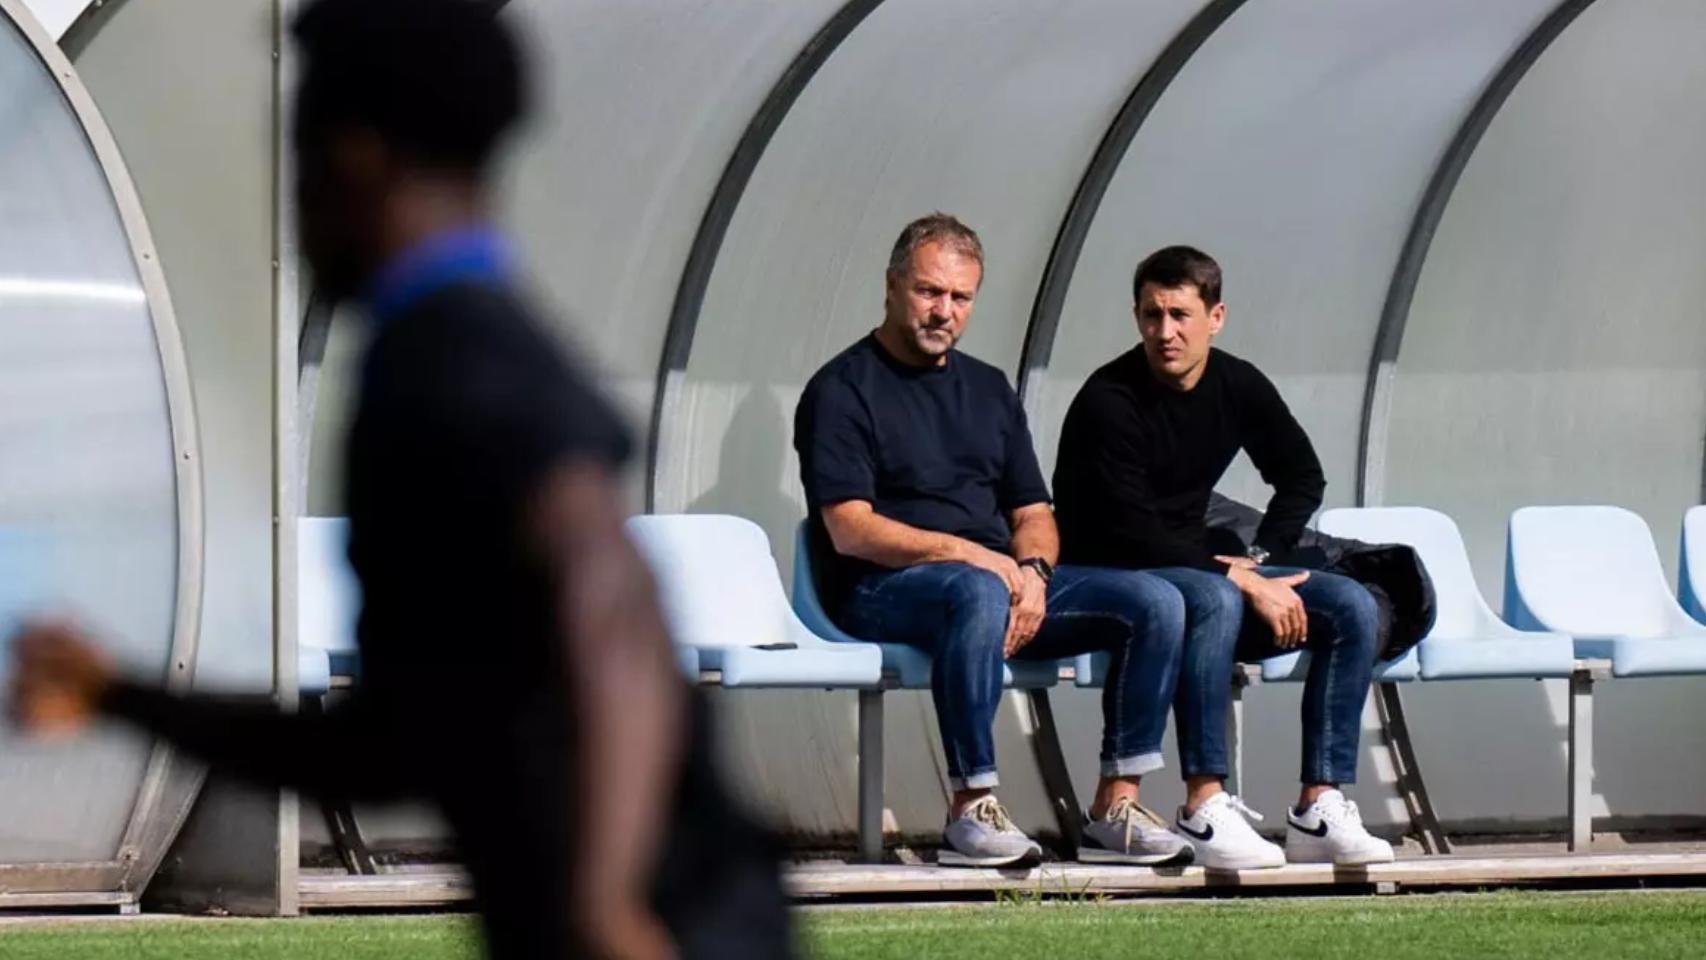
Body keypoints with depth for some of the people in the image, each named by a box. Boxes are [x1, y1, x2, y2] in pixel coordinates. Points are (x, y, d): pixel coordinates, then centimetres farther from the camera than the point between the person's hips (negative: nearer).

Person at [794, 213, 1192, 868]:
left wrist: (1032, 571, -6)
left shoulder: (988, 389, 22)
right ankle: (973, 809, -36)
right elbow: (851, 530, -11)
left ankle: (1115, 807, -12)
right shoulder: (843, 390, 1)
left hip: (1001, 576, 7)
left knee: (1155, 603, -12)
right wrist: (970, 555, -19)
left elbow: (1034, 513, 18)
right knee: (978, 594, -41)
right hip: (882, 590, -7)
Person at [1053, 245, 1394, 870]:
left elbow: (1302, 478, 21)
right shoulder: (1107, 402, -16)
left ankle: (1320, 809, -16)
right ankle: (1203, 811, -38)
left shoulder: (1238, 387, 4)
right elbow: (1129, 534, -22)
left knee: (1351, 607, -10)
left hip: (1200, 568, 7)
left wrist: (1261, 560, 3)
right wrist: (1244, 581, -24)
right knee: (1215, 600, -38)